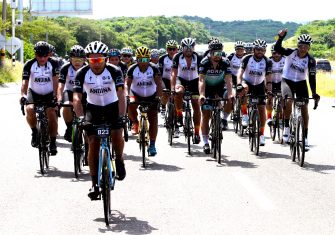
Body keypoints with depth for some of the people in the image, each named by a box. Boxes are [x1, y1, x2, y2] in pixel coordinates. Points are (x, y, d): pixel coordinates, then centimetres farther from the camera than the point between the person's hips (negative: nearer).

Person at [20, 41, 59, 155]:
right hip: (34, 93, 0)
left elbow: (55, 81, -22)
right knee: (30, 110, -27)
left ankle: (53, 142, 1)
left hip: (49, 94, 0)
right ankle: (34, 132, -2)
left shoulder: (53, 64, -17)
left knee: (52, 115, -16)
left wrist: (56, 96, -35)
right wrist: (23, 95, -42)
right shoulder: (29, 64, -19)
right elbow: (25, 82, -25)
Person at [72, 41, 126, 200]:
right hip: (93, 108, 1)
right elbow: (77, 97, -23)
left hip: (112, 106, -1)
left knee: (117, 134, -26)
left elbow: (121, 95, -27)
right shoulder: (82, 73, -18)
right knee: (93, 144, -8)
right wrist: (80, 117, -37)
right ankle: (95, 184, -3)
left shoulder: (114, 71, -21)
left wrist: (121, 116, -40)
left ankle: (119, 160, 4)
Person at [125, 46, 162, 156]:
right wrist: (127, 95, -40)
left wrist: (158, 96, -40)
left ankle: (152, 145, 3)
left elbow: (158, 83, -25)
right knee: (130, 105, -33)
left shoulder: (153, 69, -17)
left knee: (153, 119, -6)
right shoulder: (132, 69, -17)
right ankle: (135, 123, -5)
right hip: (136, 94, 0)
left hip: (151, 96, 0)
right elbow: (127, 83, -23)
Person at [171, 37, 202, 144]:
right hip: (181, 80, -1)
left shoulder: (197, 58, -18)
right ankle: (179, 115, -14)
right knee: (179, 92, -35)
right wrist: (172, 88, -32)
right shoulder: (178, 57, -18)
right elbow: (174, 74, -20)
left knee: (196, 105, -7)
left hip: (194, 81, 1)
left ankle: (197, 132, 0)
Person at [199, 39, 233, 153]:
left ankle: (224, 118, -1)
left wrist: (230, 94, -43)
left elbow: (228, 80, -27)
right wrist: (201, 95, -47)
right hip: (207, 89, -2)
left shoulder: (225, 63, -20)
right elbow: (201, 80, -32)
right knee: (206, 115, -7)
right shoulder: (204, 63, -24)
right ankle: (205, 142, 0)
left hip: (220, 88, 2)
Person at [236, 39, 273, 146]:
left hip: (259, 85, 2)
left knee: (262, 108, -8)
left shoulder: (267, 62, -16)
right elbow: (240, 72, -28)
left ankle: (261, 134, 2)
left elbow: (268, 77, -21)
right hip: (247, 82, -1)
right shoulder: (247, 59, -19)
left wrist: (269, 91, -37)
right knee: (244, 89, -37)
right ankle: (245, 115, -21)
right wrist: (239, 84, -46)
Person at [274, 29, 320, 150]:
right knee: (288, 101, -28)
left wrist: (314, 93, -24)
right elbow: (277, 48, -31)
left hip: (301, 83, 1)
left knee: (304, 108, -5)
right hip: (287, 81, -1)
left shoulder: (310, 60, -15)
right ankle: (286, 128, -8)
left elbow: (312, 77, -14)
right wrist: (281, 37, -49)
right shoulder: (291, 53, -17)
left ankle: (305, 137, 5)